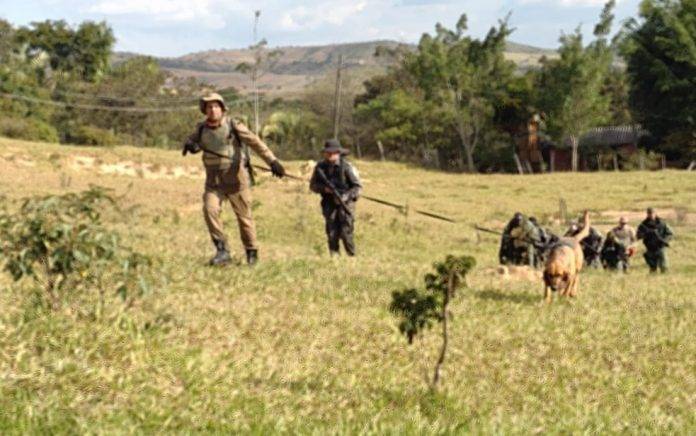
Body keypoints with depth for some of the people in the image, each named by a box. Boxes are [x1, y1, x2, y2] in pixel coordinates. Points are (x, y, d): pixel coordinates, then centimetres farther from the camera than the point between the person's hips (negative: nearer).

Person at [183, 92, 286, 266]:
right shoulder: (201, 129, 3)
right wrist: (190, 145, -6)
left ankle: (252, 253, 22)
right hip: (213, 181, 3)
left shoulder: (233, 126, -9)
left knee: (244, 216, 5)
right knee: (210, 210, -18)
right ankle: (222, 251, -11)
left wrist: (272, 161, -20)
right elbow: (190, 142, 20)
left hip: (235, 178, -3)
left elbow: (255, 143, -11)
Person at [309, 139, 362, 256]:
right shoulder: (320, 167, 1)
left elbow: (358, 186, -7)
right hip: (329, 205, 3)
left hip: (345, 204, -3)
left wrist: (345, 197, -20)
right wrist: (324, 188, -12)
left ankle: (352, 257, 3)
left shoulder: (346, 167, -10)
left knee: (346, 234, -8)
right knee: (332, 234, -1)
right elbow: (313, 185, 9)